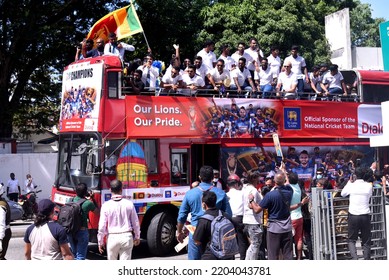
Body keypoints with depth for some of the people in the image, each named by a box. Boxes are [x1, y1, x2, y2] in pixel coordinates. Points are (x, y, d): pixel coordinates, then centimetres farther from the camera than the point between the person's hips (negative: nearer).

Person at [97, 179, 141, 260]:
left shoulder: (106, 206, -7)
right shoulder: (129, 204, -3)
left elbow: (102, 226, -6)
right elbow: (135, 223, 5)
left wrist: (100, 242, 6)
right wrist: (137, 237, 20)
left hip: (112, 238, 0)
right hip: (127, 237, 0)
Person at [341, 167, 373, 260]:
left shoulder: (351, 185, -6)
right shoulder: (369, 186, -4)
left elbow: (342, 194, 12)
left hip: (353, 216, 0)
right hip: (365, 216, 1)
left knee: (351, 240, 10)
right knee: (366, 241, 10)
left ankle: (354, 258, -11)